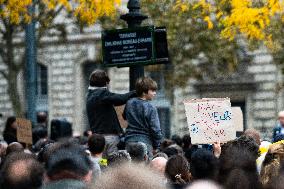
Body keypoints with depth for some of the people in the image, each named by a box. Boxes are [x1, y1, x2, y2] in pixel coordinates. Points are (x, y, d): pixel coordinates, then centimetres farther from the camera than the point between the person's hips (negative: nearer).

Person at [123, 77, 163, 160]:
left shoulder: (129, 103, 2)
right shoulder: (151, 108, -14)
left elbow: (125, 116, 23)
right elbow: (155, 129, -11)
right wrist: (156, 146, 2)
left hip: (129, 141, 6)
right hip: (145, 142, -6)